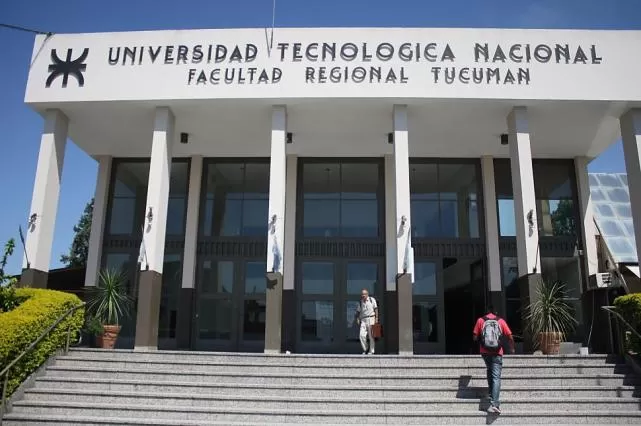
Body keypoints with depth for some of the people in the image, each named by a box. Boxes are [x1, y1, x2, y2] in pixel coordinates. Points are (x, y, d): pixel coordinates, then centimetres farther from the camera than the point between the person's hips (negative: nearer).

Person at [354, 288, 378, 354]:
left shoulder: (372, 300, 3)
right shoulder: (360, 302, 12)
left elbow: (376, 309, 1)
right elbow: (358, 311, 15)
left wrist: (376, 318, -7)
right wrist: (357, 319, 0)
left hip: (371, 318, -3)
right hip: (363, 320, 3)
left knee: (371, 336, -2)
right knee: (361, 335, -9)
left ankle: (371, 351, 7)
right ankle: (365, 349, 8)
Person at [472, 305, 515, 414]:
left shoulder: (480, 320, 2)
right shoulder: (501, 321, 1)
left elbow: (475, 337, 0)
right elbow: (510, 337, 0)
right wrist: (512, 349, 17)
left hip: (485, 352, 2)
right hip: (497, 353, -2)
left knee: (490, 371, 27)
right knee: (496, 377, -6)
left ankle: (492, 396, 25)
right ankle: (494, 403, -19)